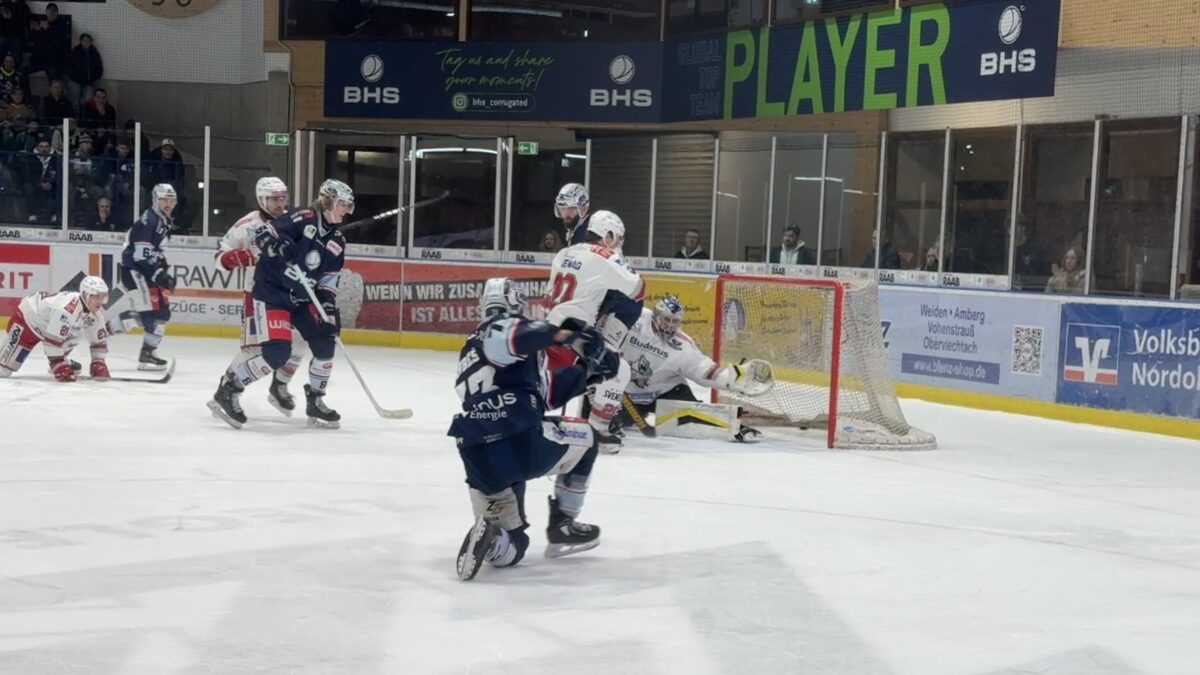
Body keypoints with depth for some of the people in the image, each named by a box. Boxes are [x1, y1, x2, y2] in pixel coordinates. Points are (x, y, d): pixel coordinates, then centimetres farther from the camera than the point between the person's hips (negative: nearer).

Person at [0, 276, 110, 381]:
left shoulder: (97, 312, -14)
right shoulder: (68, 308, -39)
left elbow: (99, 339, -2)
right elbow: (52, 339, -38)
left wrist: (98, 363, -10)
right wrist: (58, 365, -34)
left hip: (49, 323, 8)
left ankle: (64, 364, 20)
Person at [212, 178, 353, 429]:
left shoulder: (337, 241, 8)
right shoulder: (303, 219, -13)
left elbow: (329, 279, 10)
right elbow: (263, 234, -17)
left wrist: (329, 307, -3)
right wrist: (279, 244, -37)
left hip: (302, 297, 8)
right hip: (272, 291, -8)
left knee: (325, 341, 0)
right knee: (277, 351, -18)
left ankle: (315, 401, 16)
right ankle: (229, 388, -3)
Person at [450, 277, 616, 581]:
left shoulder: (472, 350, 32)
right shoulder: (504, 328, 5)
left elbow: (543, 392, 30)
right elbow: (514, 337, -24)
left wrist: (586, 370, 25)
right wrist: (566, 336, -25)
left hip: (481, 463, 7)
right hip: (521, 444, -7)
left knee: (507, 551, 21)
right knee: (583, 437, 26)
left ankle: (489, 531, -14)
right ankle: (562, 526, 22)